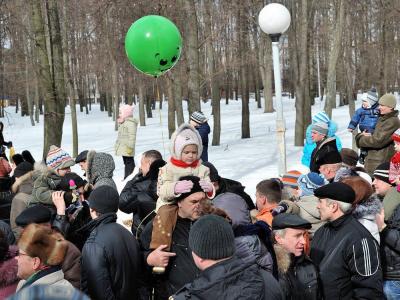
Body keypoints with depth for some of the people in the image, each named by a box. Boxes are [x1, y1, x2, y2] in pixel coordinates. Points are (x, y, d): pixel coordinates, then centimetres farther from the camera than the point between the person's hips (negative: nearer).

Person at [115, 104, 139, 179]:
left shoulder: (131, 123, -15)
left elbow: (132, 136, -20)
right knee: (126, 162, 14)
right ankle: (126, 177, 20)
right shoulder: (122, 123, 17)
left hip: (127, 147, -10)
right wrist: (117, 144, 25)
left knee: (129, 162, -7)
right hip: (123, 147, 10)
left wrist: (130, 146, -23)